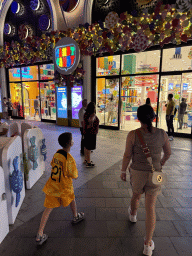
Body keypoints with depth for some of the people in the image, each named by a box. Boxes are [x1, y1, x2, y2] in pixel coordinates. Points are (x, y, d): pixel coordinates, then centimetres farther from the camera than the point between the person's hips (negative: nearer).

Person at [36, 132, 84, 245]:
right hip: (64, 188, -4)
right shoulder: (69, 159, -25)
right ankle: (76, 217, 50)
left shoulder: (56, 153, -5)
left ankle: (40, 235, 17)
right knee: (72, 199, 25)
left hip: (52, 186, 5)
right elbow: (74, 176, -20)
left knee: (48, 208, 12)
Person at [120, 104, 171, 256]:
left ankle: (133, 215, 60)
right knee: (150, 207, 11)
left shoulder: (133, 134, -18)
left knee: (136, 195, 30)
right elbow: (168, 153, 4)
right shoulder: (162, 133, -9)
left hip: (137, 172, 0)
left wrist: (123, 171, 4)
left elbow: (127, 155, -12)